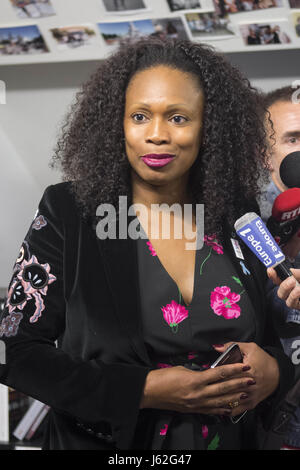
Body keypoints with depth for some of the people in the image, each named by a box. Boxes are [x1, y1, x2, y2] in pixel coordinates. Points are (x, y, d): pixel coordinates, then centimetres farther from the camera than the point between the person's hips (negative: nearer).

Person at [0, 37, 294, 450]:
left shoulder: (238, 215, -3)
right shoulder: (68, 212, -12)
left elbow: (278, 335, 8)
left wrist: (273, 370, -15)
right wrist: (145, 391, -23)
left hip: (232, 438, 3)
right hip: (104, 442, -3)